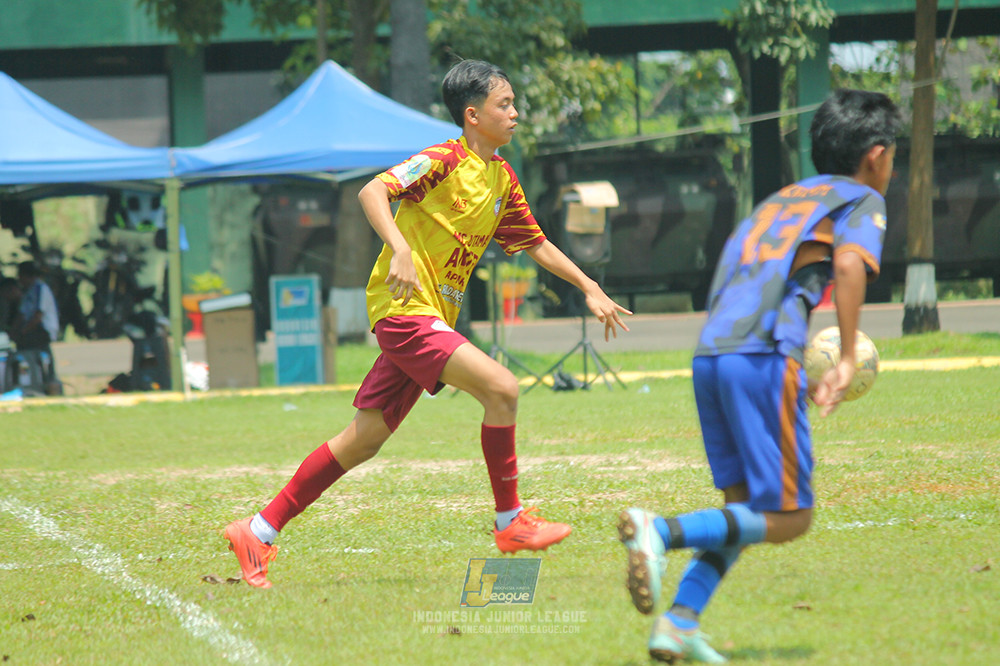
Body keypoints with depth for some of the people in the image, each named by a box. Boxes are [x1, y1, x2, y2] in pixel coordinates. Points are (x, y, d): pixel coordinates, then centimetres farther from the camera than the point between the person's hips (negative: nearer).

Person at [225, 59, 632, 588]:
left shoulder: (502, 178, 15)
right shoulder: (445, 160, -11)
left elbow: (535, 244, 27)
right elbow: (372, 191, -21)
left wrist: (590, 289, 24)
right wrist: (400, 250, -34)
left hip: (435, 320, 9)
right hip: (405, 308, -9)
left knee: (365, 438, 7)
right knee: (502, 388, -19)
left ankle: (258, 533, 12)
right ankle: (510, 522, -8)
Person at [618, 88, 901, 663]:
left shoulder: (780, 200, 31)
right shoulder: (863, 201, 10)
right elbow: (849, 264, -12)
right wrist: (848, 360, -9)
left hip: (710, 353, 7)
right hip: (764, 357, -7)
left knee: (744, 506, 16)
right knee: (789, 519, -1)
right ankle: (663, 530, -21)